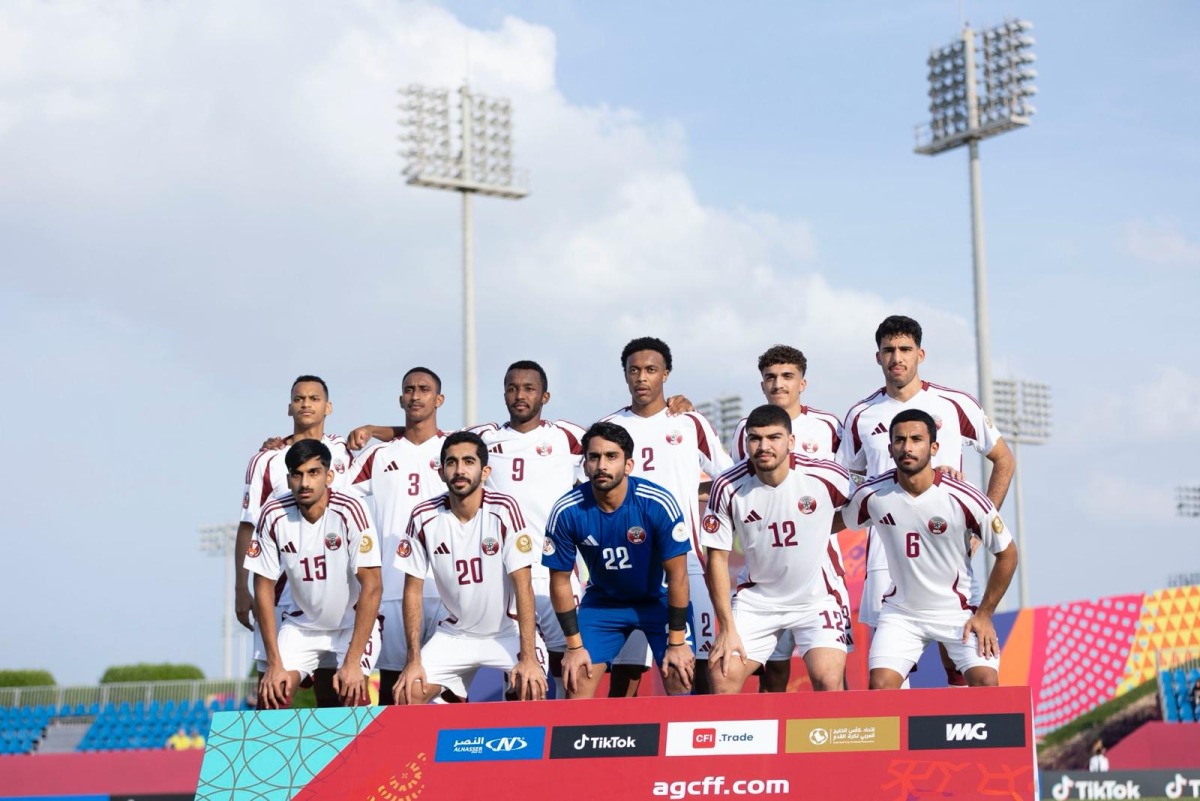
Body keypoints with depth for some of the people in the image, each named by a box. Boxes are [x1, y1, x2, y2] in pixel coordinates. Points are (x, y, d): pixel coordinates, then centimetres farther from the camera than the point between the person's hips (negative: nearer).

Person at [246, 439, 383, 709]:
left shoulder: (350, 510, -23)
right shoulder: (273, 515, -14)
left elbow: (372, 587, -22)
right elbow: (264, 586, -6)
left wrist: (352, 662, -25)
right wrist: (274, 663, -11)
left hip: (354, 623, -3)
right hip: (301, 624, 3)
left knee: (353, 697, -24)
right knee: (272, 696, -14)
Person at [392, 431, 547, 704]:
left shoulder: (504, 510, -17)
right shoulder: (424, 517, -10)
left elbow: (522, 585, -18)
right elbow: (413, 589, -4)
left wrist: (528, 658, -24)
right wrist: (414, 660, -10)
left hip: (509, 630, -3)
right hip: (455, 633, 3)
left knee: (533, 691, -26)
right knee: (407, 694, -9)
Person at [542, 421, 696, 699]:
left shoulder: (659, 504, -26)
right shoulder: (566, 512, -20)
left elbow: (677, 574, -17)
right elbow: (560, 581, -8)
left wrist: (677, 642, -15)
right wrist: (574, 645, -7)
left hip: (660, 600, -1)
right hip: (602, 601, 2)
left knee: (681, 682, -13)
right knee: (577, 683, -7)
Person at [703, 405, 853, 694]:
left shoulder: (828, 476, -17)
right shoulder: (727, 487, -14)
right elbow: (717, 558, -6)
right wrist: (727, 628, -8)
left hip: (818, 597, -2)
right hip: (756, 598, 2)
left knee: (828, 681, -18)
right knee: (722, 675, -6)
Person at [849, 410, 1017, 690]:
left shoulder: (965, 499, -18)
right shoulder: (871, 495, -12)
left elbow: (1007, 554, -5)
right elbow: (837, 522, 11)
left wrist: (984, 614, -4)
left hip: (958, 612, -2)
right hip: (900, 612, 2)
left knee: (986, 683, -19)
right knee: (880, 686, -15)